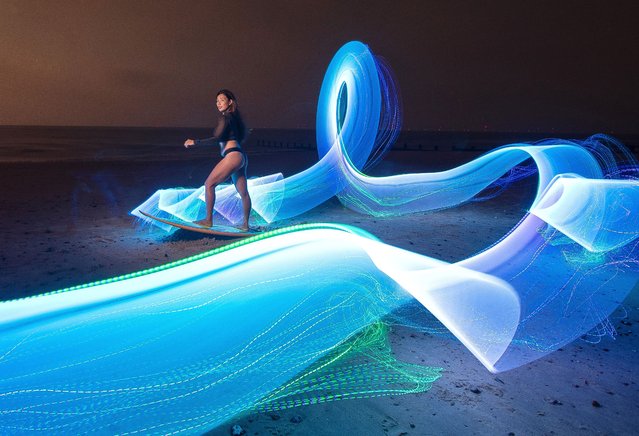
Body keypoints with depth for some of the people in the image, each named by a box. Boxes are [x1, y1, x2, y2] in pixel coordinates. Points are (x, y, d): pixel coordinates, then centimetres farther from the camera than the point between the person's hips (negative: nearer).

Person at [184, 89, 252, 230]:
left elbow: (217, 138, -16)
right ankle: (245, 224, 20)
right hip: (240, 156, 10)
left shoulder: (225, 117, -7)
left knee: (209, 184, -6)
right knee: (243, 192, 12)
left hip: (232, 156, -10)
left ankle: (208, 220, -4)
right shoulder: (232, 117, 20)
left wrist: (195, 142, -14)